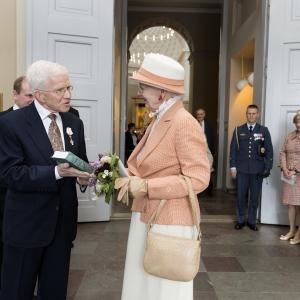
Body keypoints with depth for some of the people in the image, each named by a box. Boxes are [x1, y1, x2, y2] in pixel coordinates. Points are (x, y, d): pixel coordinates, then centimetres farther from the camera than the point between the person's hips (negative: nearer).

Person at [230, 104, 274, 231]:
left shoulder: (264, 130, 4)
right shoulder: (238, 130, 5)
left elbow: (269, 150, 3)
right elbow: (233, 149, 4)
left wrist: (268, 167, -4)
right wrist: (233, 167, -2)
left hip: (257, 169, 0)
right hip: (241, 169, 0)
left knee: (255, 196, 8)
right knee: (241, 196, 5)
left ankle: (251, 221, 22)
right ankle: (240, 220, 21)